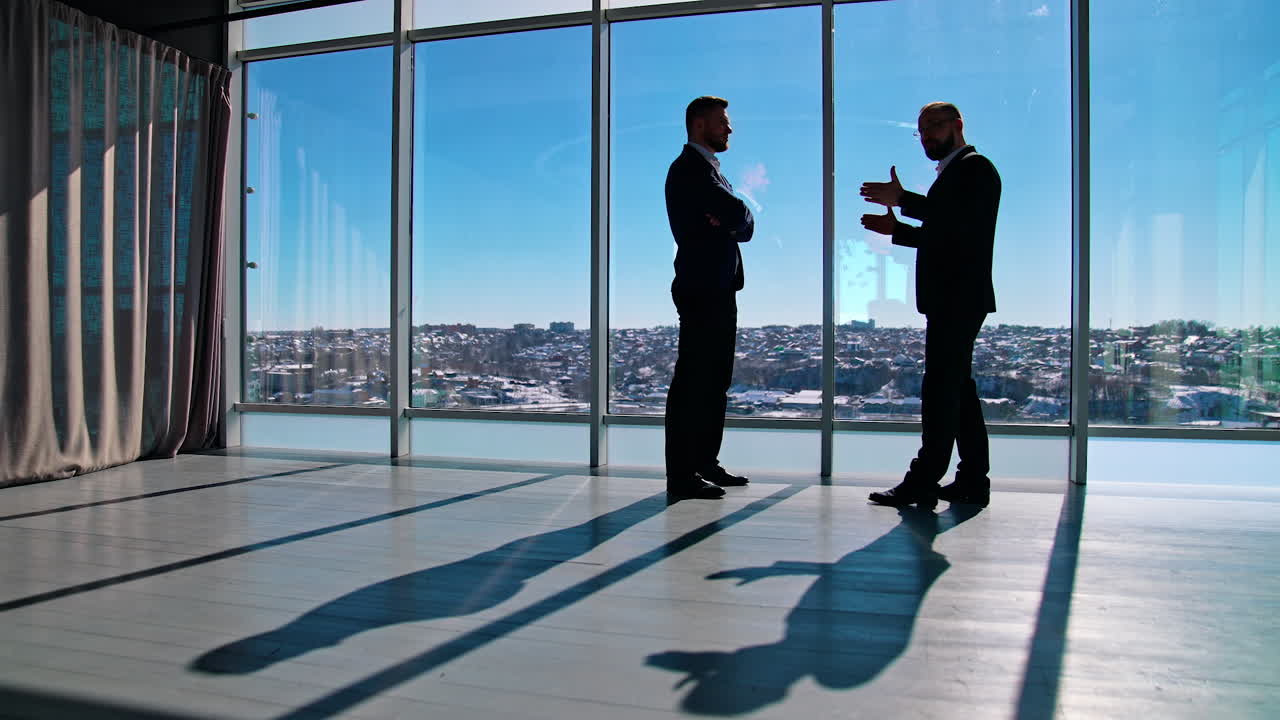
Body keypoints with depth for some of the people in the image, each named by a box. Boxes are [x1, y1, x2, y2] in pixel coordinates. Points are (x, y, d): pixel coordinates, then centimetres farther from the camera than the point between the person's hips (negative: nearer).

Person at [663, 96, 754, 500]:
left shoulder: (708, 170, 23)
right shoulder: (689, 168, -9)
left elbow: (745, 225, 12)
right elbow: (741, 215, -19)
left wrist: (730, 222, -7)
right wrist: (731, 221, 1)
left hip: (719, 291, 10)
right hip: (701, 291, -10)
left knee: (715, 383, 13)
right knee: (691, 383, -9)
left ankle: (705, 465, 21)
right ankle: (681, 476, -6)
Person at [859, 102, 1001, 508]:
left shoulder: (974, 167, -6)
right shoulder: (954, 171, 24)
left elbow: (962, 219, -24)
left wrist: (904, 200, -26)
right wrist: (897, 229, 16)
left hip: (959, 297, -11)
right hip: (951, 298, 11)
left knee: (941, 387, -11)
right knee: (957, 386, 11)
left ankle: (923, 482, -10)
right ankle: (973, 480, 16)